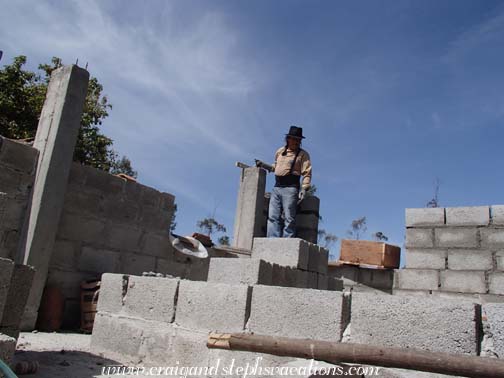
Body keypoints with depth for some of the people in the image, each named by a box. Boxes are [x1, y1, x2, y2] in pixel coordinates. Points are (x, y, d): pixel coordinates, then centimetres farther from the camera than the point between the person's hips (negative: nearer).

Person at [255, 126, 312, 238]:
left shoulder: (303, 154, 3)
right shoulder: (279, 151, 19)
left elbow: (307, 173, -5)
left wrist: (304, 188, -17)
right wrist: (264, 165, 21)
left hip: (290, 188, -5)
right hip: (276, 188, 5)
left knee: (289, 218, -8)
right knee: (273, 217, -5)